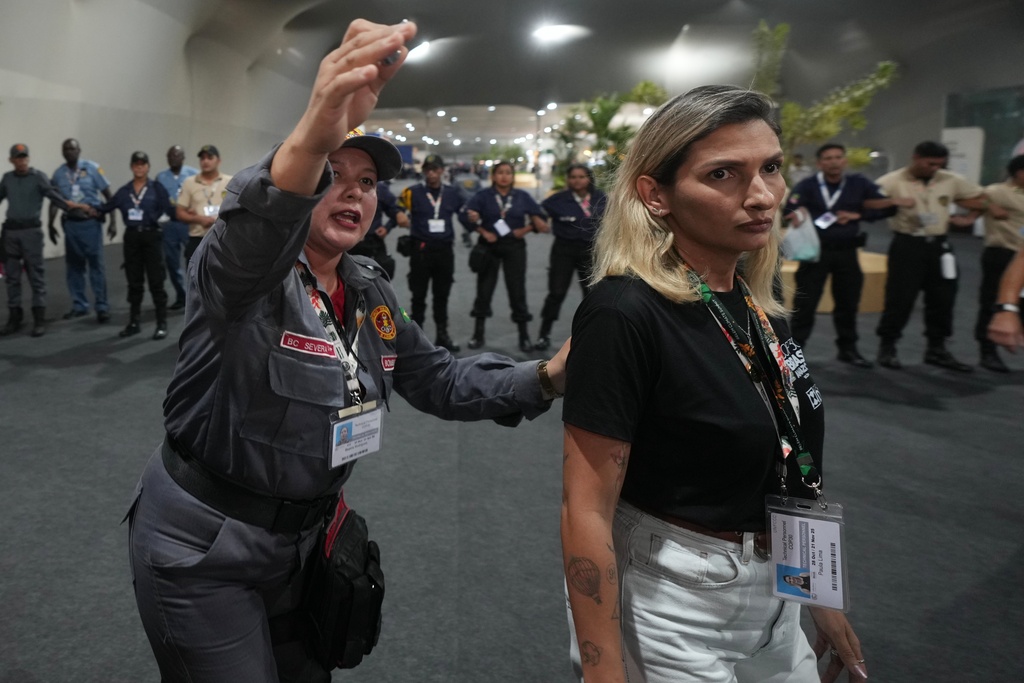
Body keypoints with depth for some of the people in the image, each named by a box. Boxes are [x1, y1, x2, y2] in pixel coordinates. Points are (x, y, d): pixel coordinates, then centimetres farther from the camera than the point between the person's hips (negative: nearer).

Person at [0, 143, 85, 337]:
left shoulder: (38, 177, -2)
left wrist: (68, 206, -31)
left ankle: (39, 320, 2)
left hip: (31, 230, -4)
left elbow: (53, 194, -14)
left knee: (36, 276, -2)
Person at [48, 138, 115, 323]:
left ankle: (102, 307, 3)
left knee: (96, 264, -2)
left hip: (91, 222, -4)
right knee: (74, 265, 9)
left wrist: (112, 221, -7)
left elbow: (108, 195, -2)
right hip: (70, 223, 4)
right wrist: (51, 225, 10)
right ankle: (79, 305, 19)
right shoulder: (58, 174, 6)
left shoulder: (92, 168, -3)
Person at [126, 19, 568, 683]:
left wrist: (545, 378, -10)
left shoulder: (372, 293, 2)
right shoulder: (241, 274, -19)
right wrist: (312, 139, -63)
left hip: (303, 536, 7)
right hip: (202, 550, -6)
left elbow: (438, 378, 6)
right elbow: (246, 241, -43)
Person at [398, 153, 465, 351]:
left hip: (444, 250, 3)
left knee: (442, 295, 11)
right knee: (419, 295, 5)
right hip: (421, 249, -3)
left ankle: (442, 335, 20)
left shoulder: (452, 193, 7)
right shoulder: (412, 192, -4)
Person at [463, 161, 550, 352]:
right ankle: (478, 334, 17)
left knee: (517, 289, 2)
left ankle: (524, 336, 11)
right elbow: (468, 216, -10)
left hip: (514, 247, 1)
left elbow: (539, 217, 4)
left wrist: (525, 230, -10)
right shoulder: (483, 196, 0)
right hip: (489, 247, 0)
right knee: (484, 288, 6)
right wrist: (483, 232, -17)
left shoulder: (522, 197, 4)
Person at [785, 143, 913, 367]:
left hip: (847, 252, 3)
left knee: (848, 302, 12)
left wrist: (857, 216, -10)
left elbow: (888, 207, 1)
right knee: (805, 302, -2)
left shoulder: (859, 183, 3)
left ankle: (848, 348, 26)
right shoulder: (807, 185, -6)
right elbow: (790, 212, -20)